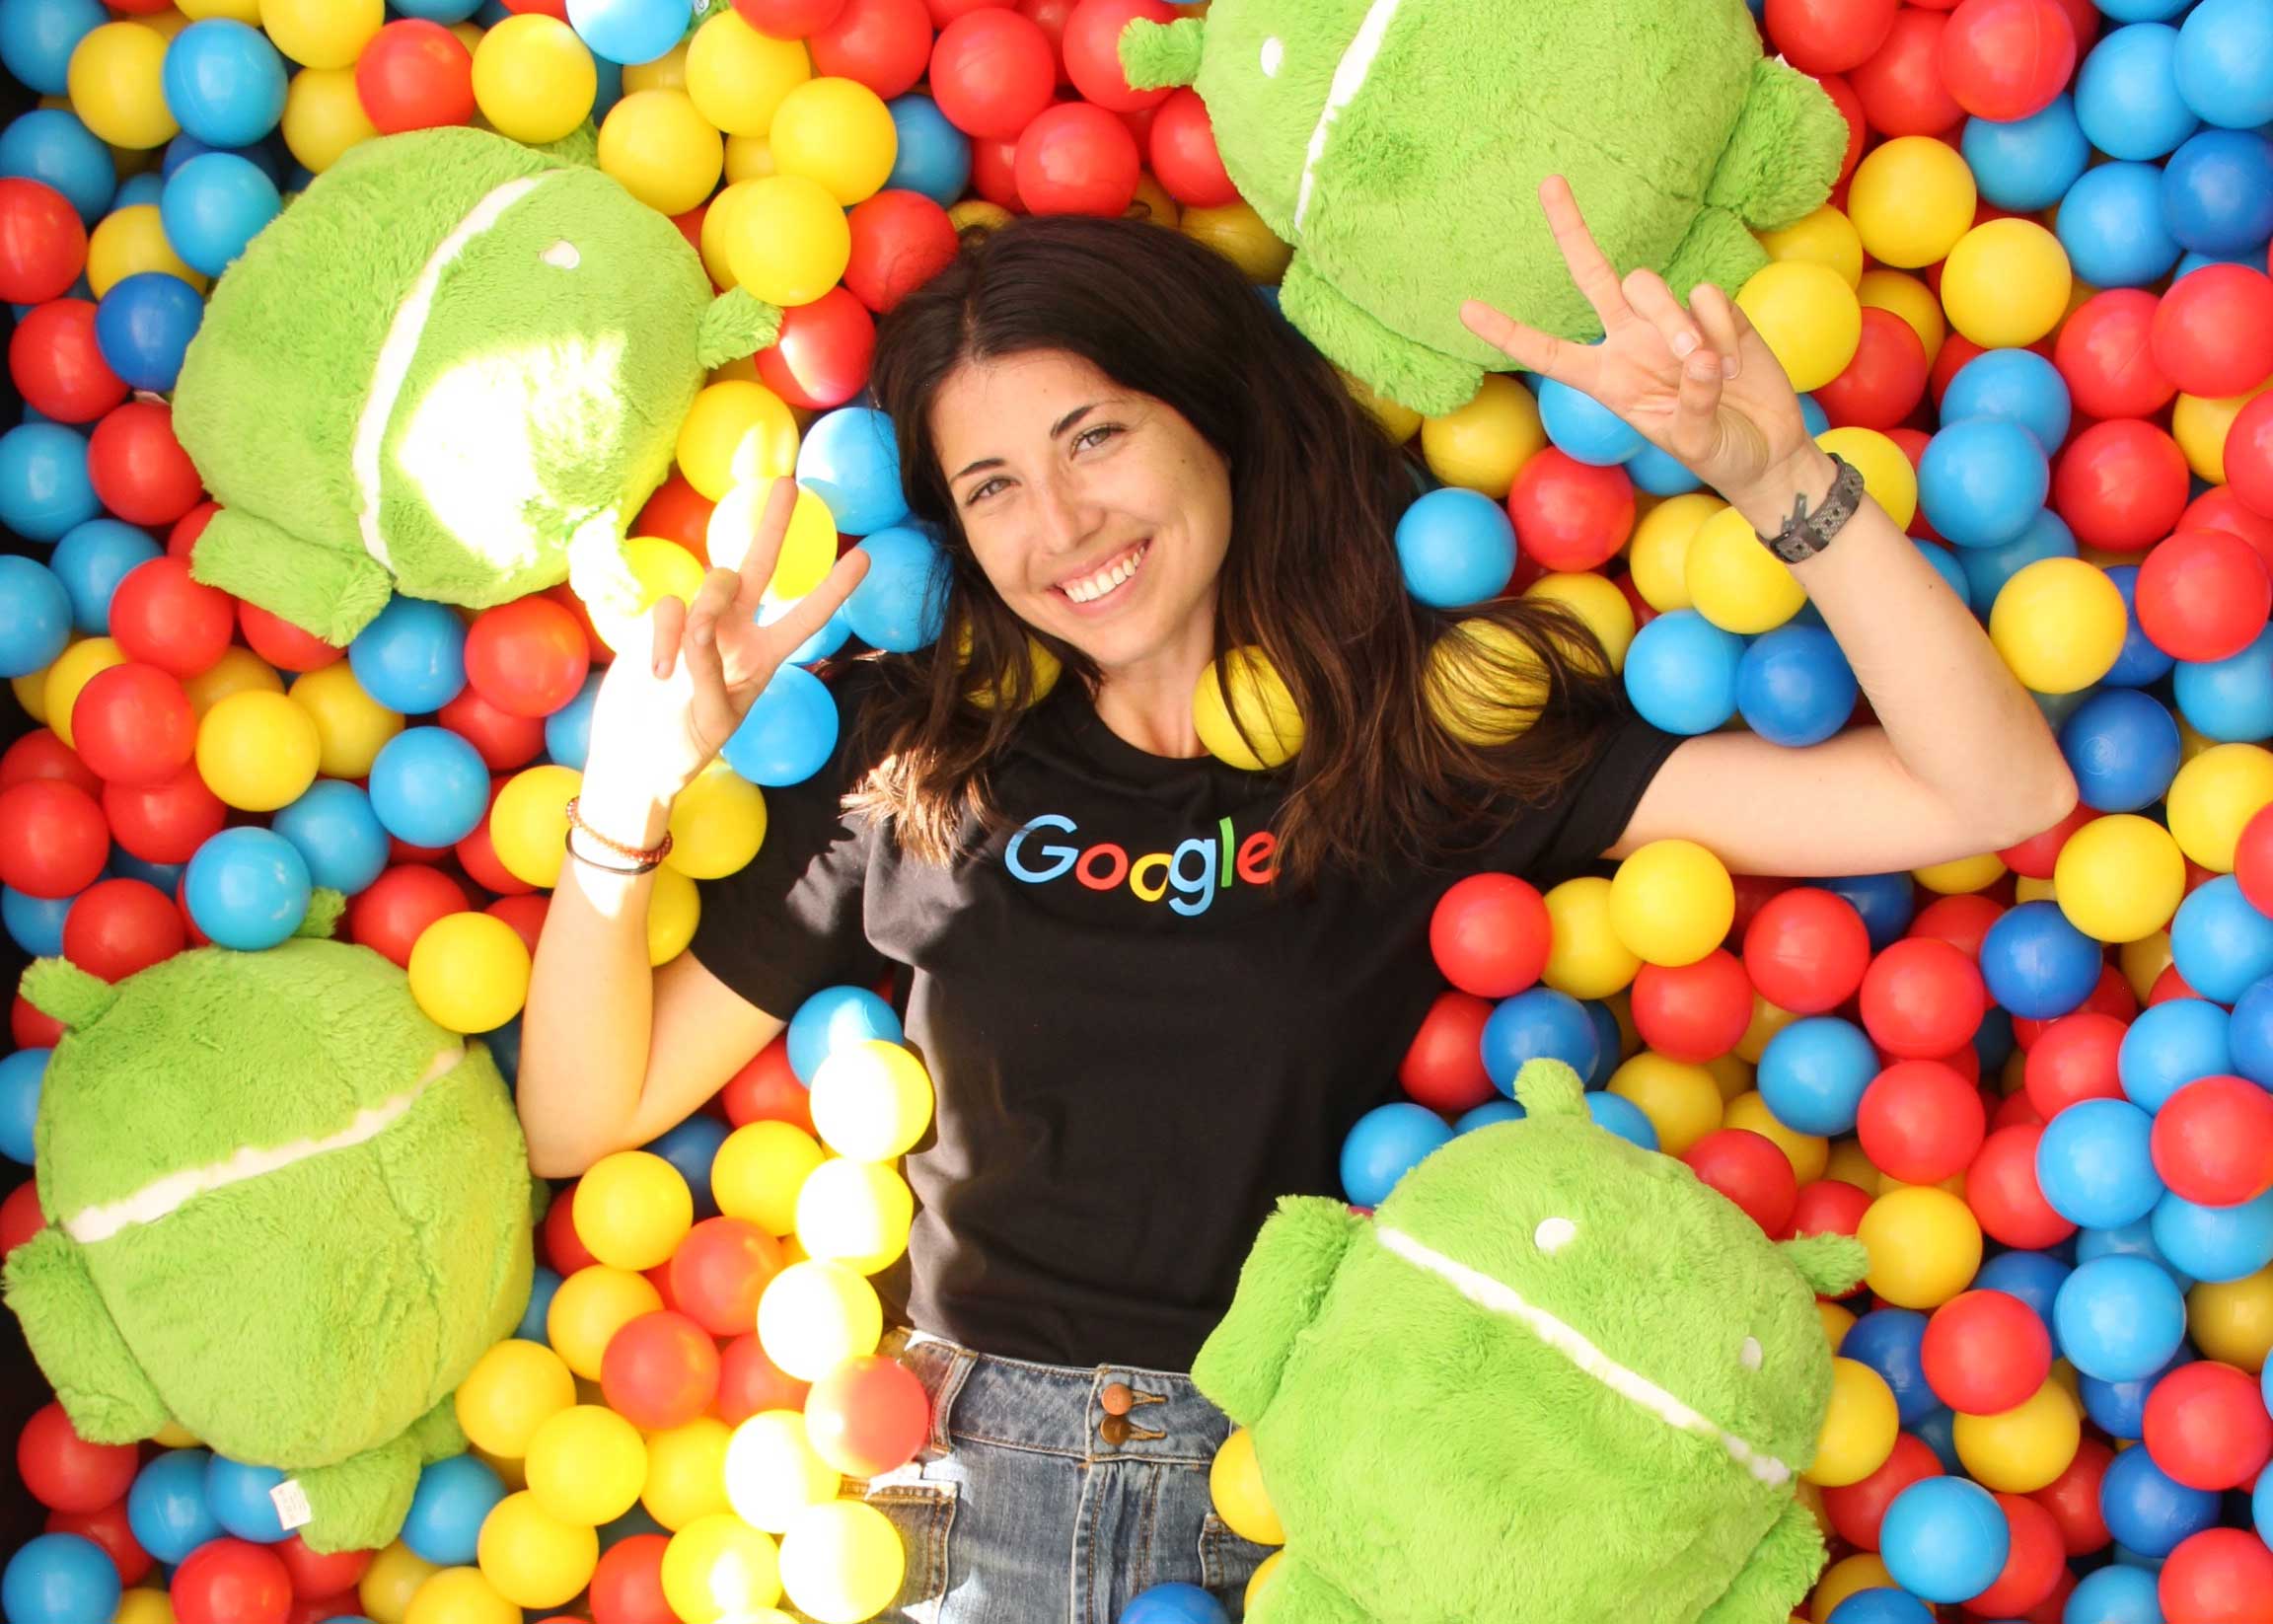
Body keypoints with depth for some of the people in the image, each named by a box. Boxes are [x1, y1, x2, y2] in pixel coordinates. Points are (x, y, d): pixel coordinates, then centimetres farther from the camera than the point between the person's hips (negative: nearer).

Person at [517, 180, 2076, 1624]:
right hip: (979, 1490, 0)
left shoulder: (1444, 727, -1)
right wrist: (630, 791, -7)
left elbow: (1994, 794, -6)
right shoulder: (910, 762, 3)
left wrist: (1777, 476, -16)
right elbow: (578, 1119, 6)